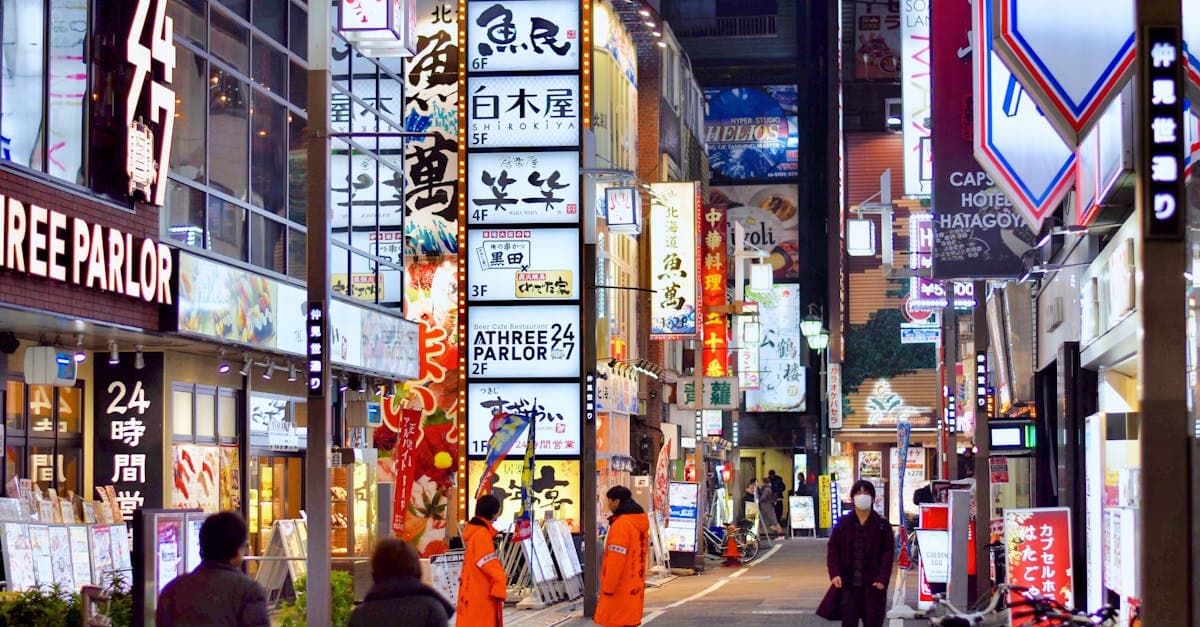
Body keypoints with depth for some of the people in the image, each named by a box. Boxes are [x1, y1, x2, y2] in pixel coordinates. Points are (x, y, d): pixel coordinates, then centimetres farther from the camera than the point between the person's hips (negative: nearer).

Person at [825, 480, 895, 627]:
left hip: (873, 586, -1)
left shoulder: (882, 525, 2)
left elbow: (888, 554, -1)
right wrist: (834, 574, -9)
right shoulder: (843, 523, 6)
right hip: (847, 584, 1)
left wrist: (882, 579, -12)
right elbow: (833, 550, 5)